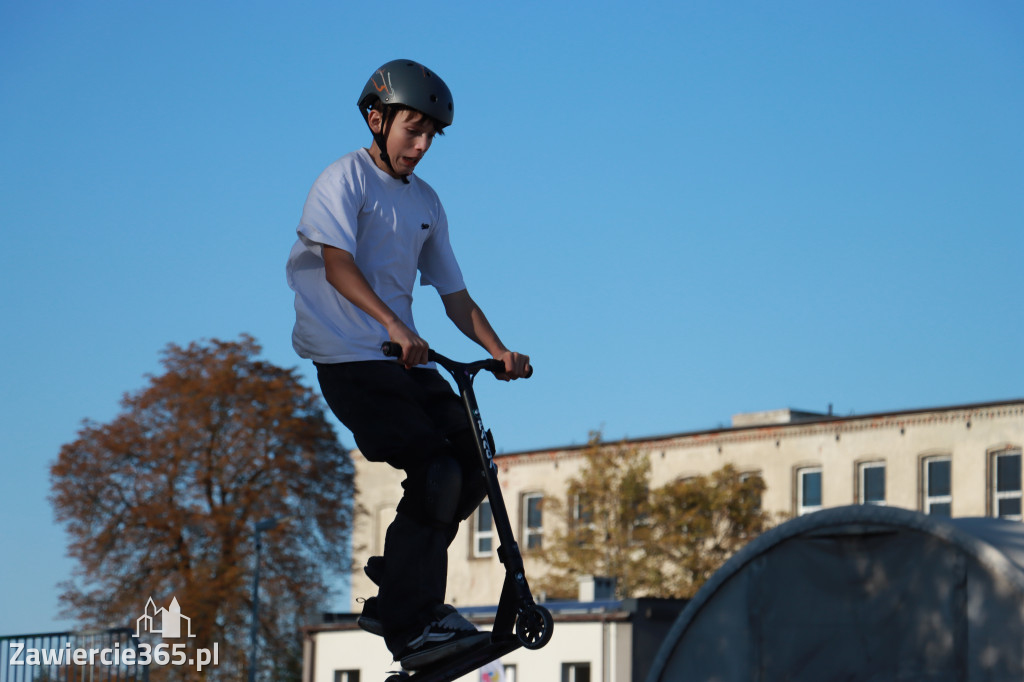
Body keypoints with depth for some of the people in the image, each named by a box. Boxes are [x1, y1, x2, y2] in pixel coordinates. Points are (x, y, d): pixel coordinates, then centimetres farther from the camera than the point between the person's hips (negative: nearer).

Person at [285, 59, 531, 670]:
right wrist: (394, 326, -32)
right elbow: (338, 265, -18)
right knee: (435, 471, -21)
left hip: (409, 363, 8)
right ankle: (411, 628, -18)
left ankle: (395, 591, 12)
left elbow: (454, 293, 18)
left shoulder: (426, 202, 18)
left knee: (474, 463, -2)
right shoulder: (346, 179, -4)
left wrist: (500, 352, 2)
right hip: (349, 360, -8)